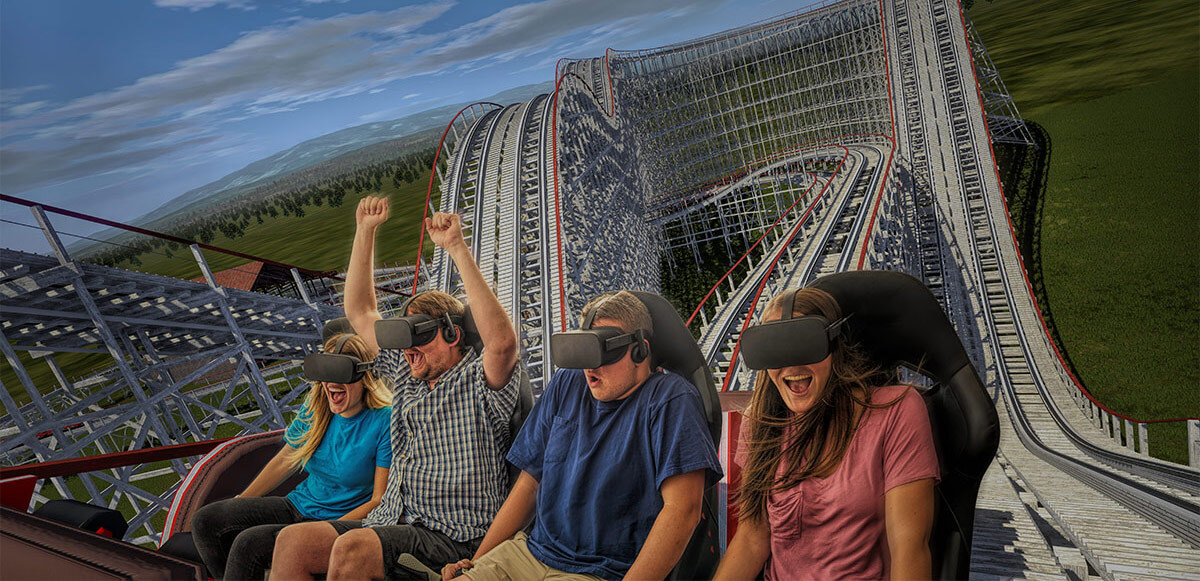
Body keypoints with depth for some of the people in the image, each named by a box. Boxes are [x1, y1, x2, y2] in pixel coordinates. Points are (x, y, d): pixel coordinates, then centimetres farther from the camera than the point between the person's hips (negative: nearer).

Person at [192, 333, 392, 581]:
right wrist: (235, 505, 13)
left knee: (250, 542, -26)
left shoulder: (384, 421, -19)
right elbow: (284, 461, 15)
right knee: (205, 521, -5)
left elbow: (380, 500, -17)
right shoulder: (316, 407, 2)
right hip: (297, 506, 7)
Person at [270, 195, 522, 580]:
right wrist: (365, 230, 15)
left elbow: (502, 342, -30)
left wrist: (458, 249, -31)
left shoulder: (477, 381, -6)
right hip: (392, 521, 8)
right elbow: (359, 312, 22)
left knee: (352, 548, -30)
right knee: (294, 539, -12)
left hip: (455, 537, -7)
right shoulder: (408, 375, 16)